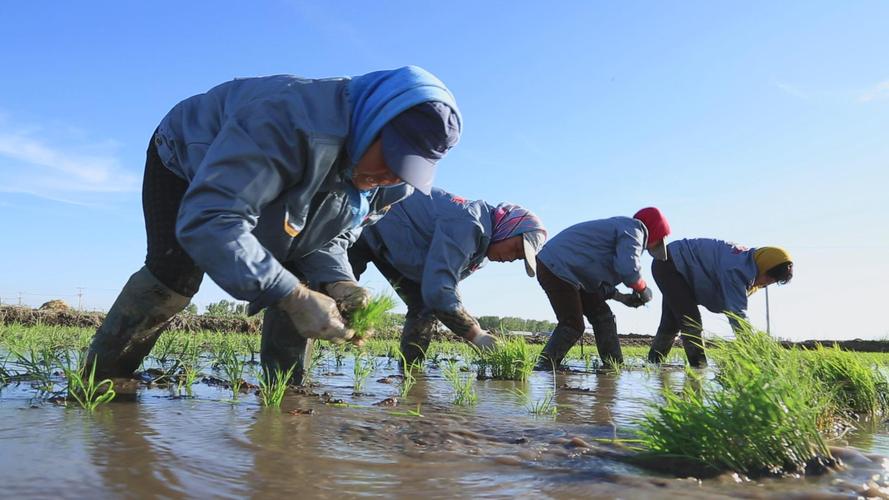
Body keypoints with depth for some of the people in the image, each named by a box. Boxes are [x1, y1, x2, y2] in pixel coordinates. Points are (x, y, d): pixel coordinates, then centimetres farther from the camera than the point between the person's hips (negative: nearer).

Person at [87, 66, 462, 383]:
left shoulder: (390, 183, -21)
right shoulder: (290, 120, -47)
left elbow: (329, 235, -9)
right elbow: (206, 220, -51)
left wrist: (333, 281, -32)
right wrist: (292, 296, -54)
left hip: (281, 186, 6)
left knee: (299, 281, -11)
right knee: (174, 277, -21)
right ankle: (99, 378, -3)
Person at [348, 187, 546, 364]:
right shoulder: (467, 224, -32)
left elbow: (444, 284, 6)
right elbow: (438, 289, -38)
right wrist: (476, 335, -33)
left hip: (395, 247, 9)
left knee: (423, 306, -1)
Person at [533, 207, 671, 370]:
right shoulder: (633, 230, -6)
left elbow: (598, 280, 23)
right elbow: (628, 269, -24)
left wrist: (621, 297, 12)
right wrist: (643, 289, -4)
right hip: (557, 269, -11)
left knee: (602, 316, 10)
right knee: (573, 325, -9)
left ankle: (615, 367, 12)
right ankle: (544, 366, -2)